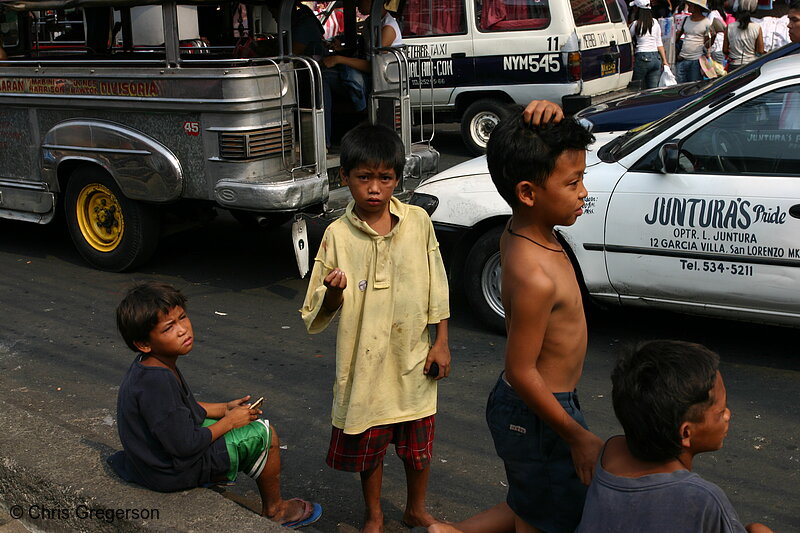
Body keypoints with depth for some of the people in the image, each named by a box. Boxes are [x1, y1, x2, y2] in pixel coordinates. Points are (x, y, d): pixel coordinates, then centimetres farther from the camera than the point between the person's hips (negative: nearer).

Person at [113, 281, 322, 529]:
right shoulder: (156, 382, -33)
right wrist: (229, 421, -15)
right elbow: (184, 445, -29)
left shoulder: (148, 366, -3)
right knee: (264, 434, -2)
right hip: (172, 473, -10)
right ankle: (274, 510, 19)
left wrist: (224, 409, 5)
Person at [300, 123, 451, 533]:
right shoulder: (338, 235, -10)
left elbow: (436, 287, 3)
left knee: (419, 446, 17)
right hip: (365, 360, -1)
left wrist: (441, 342, 1)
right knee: (368, 447, 16)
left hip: (414, 357, 1)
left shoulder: (418, 222, -6)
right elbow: (322, 311, -6)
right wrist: (334, 292, -28)